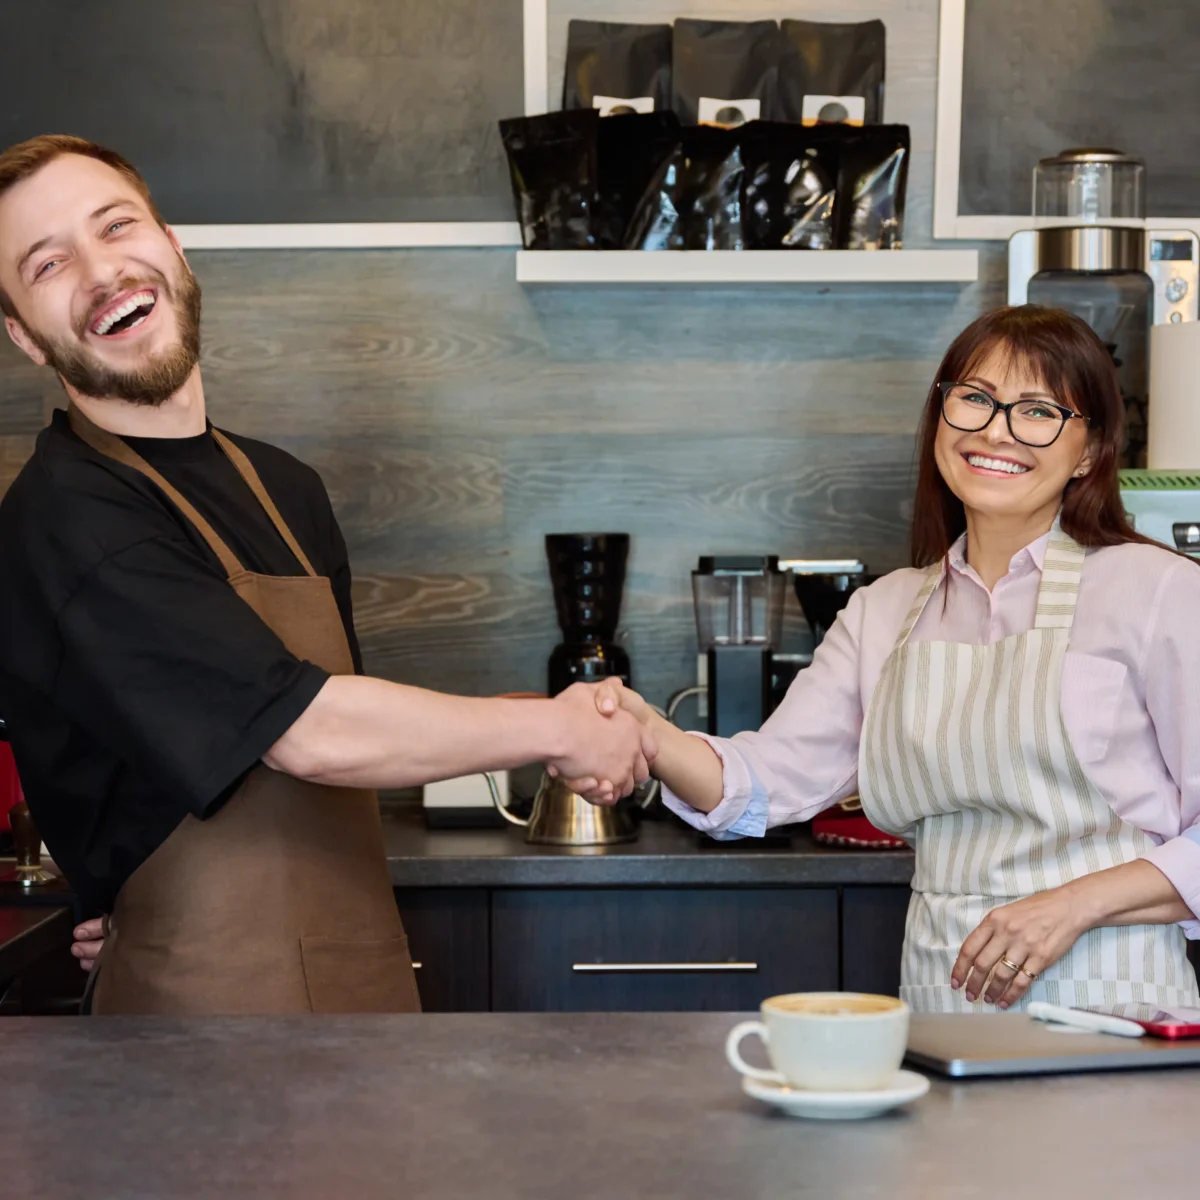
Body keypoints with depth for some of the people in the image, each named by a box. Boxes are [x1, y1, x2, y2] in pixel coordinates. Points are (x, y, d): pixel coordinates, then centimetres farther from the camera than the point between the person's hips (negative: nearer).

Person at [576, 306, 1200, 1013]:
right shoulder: (885, 613, 15)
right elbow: (764, 783, 5)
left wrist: (1076, 903, -13)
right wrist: (646, 736, -13)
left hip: (1107, 1003, -4)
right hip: (941, 994, 4)